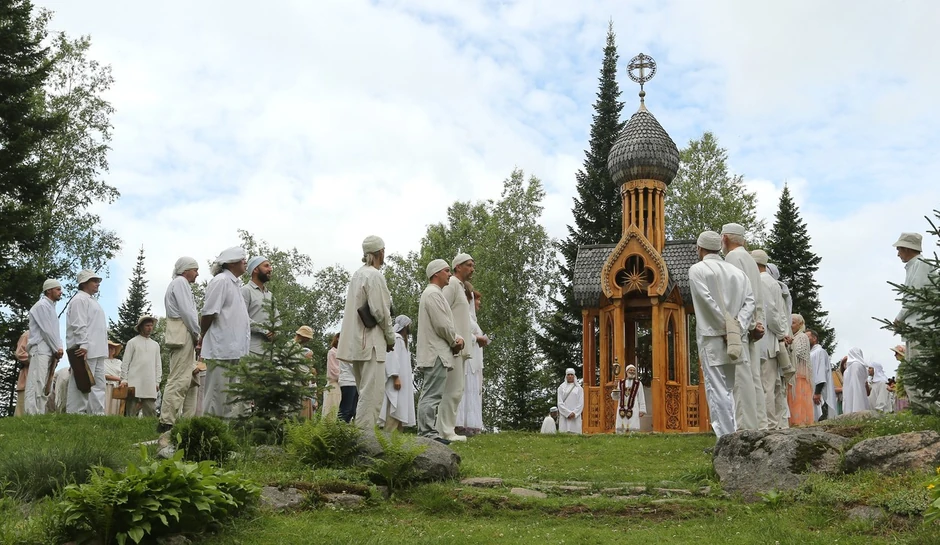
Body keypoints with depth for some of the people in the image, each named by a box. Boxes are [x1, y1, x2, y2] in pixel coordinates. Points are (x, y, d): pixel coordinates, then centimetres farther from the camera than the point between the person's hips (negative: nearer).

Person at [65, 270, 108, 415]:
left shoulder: (92, 301, 25)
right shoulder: (79, 300, -6)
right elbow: (79, 325, -16)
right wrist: (83, 345, -23)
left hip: (97, 351, 10)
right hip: (85, 350, -10)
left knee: (98, 385, 7)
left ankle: (98, 414, 7)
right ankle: (76, 414, -10)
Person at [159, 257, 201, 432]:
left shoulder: (178, 284, 27)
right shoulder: (180, 282, -4)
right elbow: (186, 311, -14)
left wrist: (195, 335, 14)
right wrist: (198, 334, -8)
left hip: (184, 337, 11)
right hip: (183, 335, -11)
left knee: (192, 379, 10)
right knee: (179, 380, -14)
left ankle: (188, 420, 10)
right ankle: (167, 422, -16)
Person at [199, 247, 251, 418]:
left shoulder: (233, 283, 20)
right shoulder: (221, 281, -11)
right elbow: (209, 313, -14)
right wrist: (202, 337, -3)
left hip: (235, 350, 9)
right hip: (221, 349, -9)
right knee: (217, 397, -4)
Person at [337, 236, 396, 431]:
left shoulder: (357, 275, 16)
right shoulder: (375, 275, -11)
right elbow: (380, 310, -15)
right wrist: (390, 337, -2)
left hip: (356, 339, 10)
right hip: (371, 339, -9)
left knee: (366, 390, 15)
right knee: (372, 390, -10)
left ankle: (361, 430, 15)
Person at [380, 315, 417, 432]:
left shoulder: (402, 340, 25)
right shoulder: (396, 338, -5)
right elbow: (392, 357, -17)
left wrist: (410, 378, 20)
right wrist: (395, 377, -25)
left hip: (403, 381, 10)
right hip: (396, 381, -10)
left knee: (401, 412, 4)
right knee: (395, 411, -17)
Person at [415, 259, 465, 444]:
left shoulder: (434, 293, 22)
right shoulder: (433, 293, -12)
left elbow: (447, 323, 22)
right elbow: (442, 325, -19)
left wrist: (457, 338, 4)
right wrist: (455, 341, -3)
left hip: (434, 353, 11)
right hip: (436, 352, -11)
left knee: (430, 395, 12)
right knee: (432, 395, -11)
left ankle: (428, 433, 17)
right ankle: (427, 434, -12)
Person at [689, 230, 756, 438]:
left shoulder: (697, 269, -3)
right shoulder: (737, 271, 13)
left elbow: (709, 302, -14)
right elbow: (750, 301, 2)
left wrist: (725, 327, -10)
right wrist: (737, 327, -6)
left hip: (711, 337, -6)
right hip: (735, 339, 6)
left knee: (717, 389, -5)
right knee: (728, 389, 15)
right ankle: (731, 433, 16)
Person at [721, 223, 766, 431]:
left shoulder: (733, 256, -5)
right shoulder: (750, 258, 22)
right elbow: (759, 296, 20)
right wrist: (758, 322, 15)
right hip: (753, 325, 9)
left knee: (741, 375, -11)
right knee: (753, 375, 9)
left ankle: (747, 426, -14)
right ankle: (760, 423, 9)